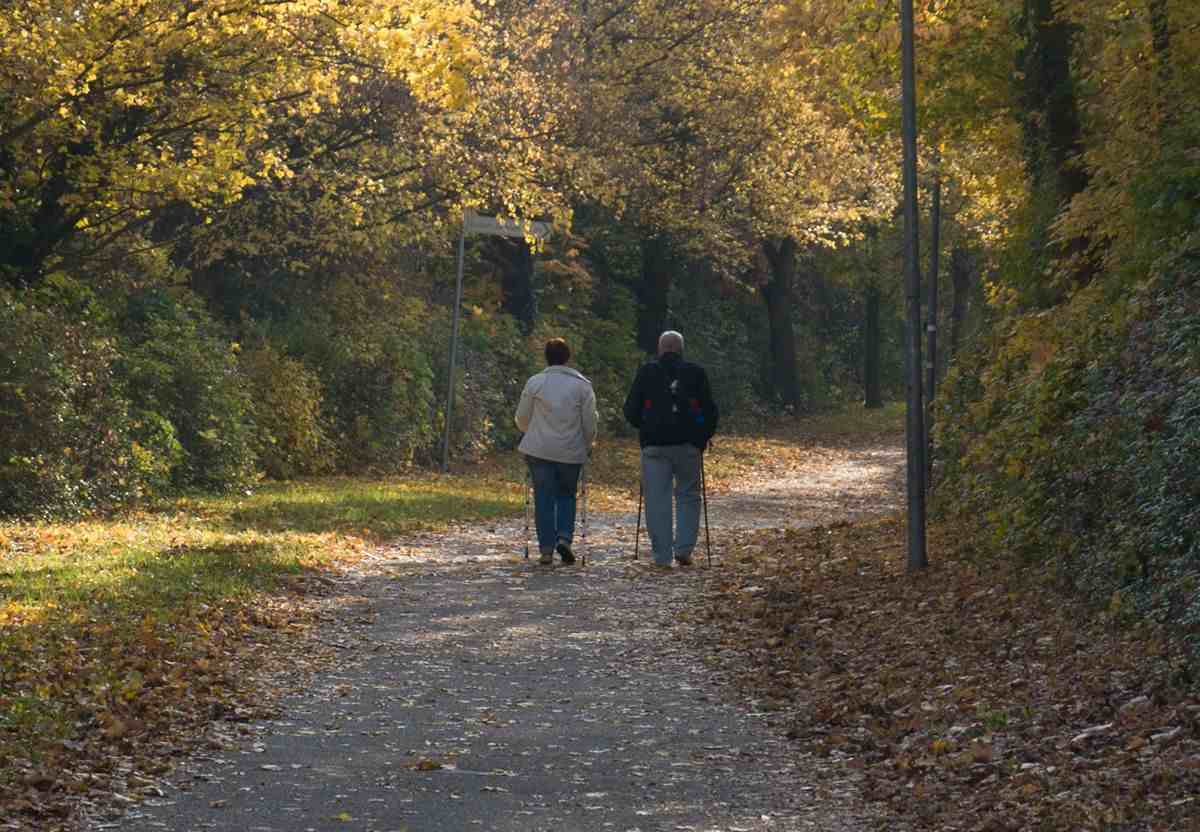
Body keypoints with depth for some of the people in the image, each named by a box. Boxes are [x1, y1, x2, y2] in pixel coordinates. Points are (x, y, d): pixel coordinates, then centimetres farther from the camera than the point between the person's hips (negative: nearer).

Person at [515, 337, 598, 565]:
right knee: (566, 495, 17)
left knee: (544, 498, 5)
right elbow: (590, 422, 1)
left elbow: (522, 418, 4)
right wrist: (587, 445, 17)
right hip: (571, 452, 1)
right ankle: (564, 537, -3)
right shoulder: (582, 385, 0)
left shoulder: (534, 383, -1)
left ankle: (546, 549, 2)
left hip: (540, 450, -1)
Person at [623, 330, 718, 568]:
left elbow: (631, 411, 4)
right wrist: (703, 438, 17)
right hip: (687, 445, 0)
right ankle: (683, 548, -1)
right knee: (688, 496, 11)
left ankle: (662, 556, 2)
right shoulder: (696, 372, 4)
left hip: (654, 444, 0)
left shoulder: (646, 372, 3)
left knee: (657, 500, 3)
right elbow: (710, 411, 5)